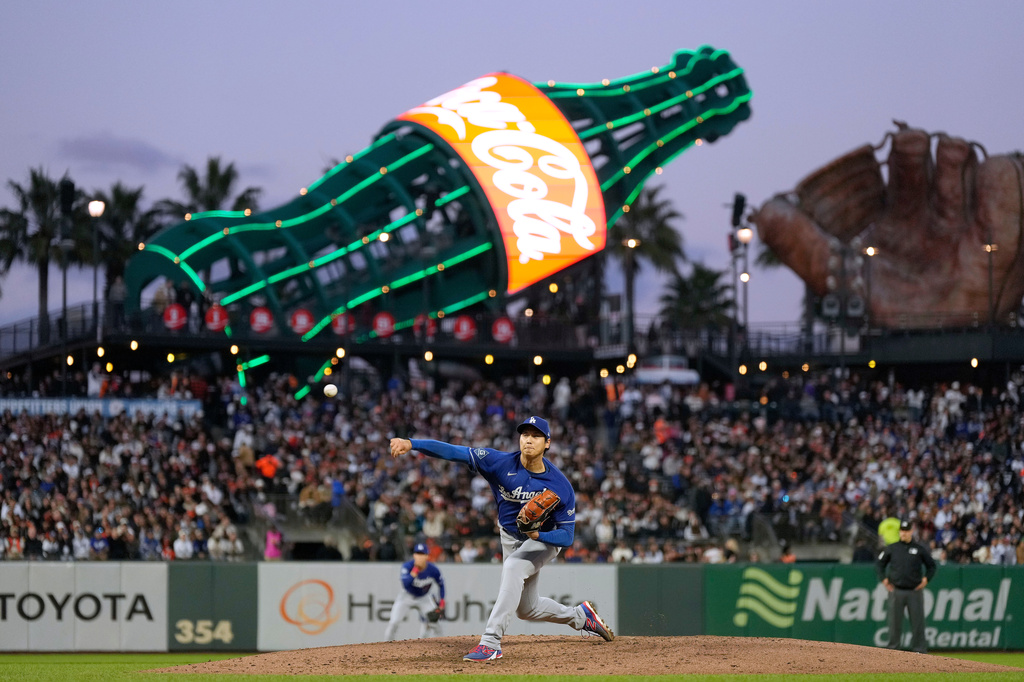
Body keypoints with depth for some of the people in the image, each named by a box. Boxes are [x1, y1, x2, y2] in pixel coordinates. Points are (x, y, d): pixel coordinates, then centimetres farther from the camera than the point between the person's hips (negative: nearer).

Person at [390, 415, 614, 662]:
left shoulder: (561, 486, -26)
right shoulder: (501, 463, -24)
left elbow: (567, 536, -23)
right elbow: (454, 452, -33)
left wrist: (538, 535, -44)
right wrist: (411, 444, -45)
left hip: (546, 539, -4)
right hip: (511, 538, 4)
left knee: (513, 567, -35)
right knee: (527, 609, 14)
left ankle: (491, 642, -38)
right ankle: (580, 616, 43)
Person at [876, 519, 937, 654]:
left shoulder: (920, 549, 6)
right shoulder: (892, 549, 7)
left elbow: (931, 565, 14)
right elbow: (880, 562, 15)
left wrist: (926, 579, 0)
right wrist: (883, 578, 4)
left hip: (915, 591, -1)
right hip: (896, 591, 1)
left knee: (918, 621, -2)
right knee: (895, 622, 2)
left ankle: (920, 649, 2)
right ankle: (892, 649, 8)